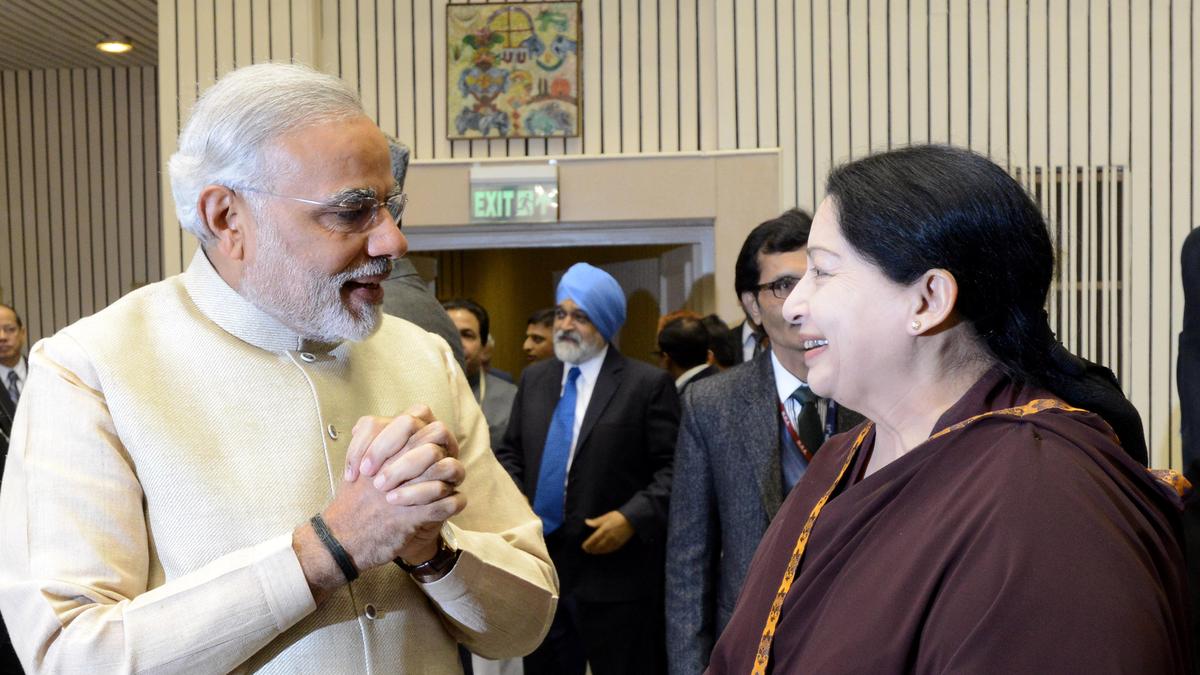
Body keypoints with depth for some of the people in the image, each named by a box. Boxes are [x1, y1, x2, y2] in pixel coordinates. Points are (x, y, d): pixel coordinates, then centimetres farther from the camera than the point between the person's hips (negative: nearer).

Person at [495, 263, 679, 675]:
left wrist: (633, 518, -20)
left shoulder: (648, 384, -5)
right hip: (539, 566, 5)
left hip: (614, 572, -5)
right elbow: (510, 453, 18)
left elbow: (673, 468, -8)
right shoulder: (534, 379, 12)